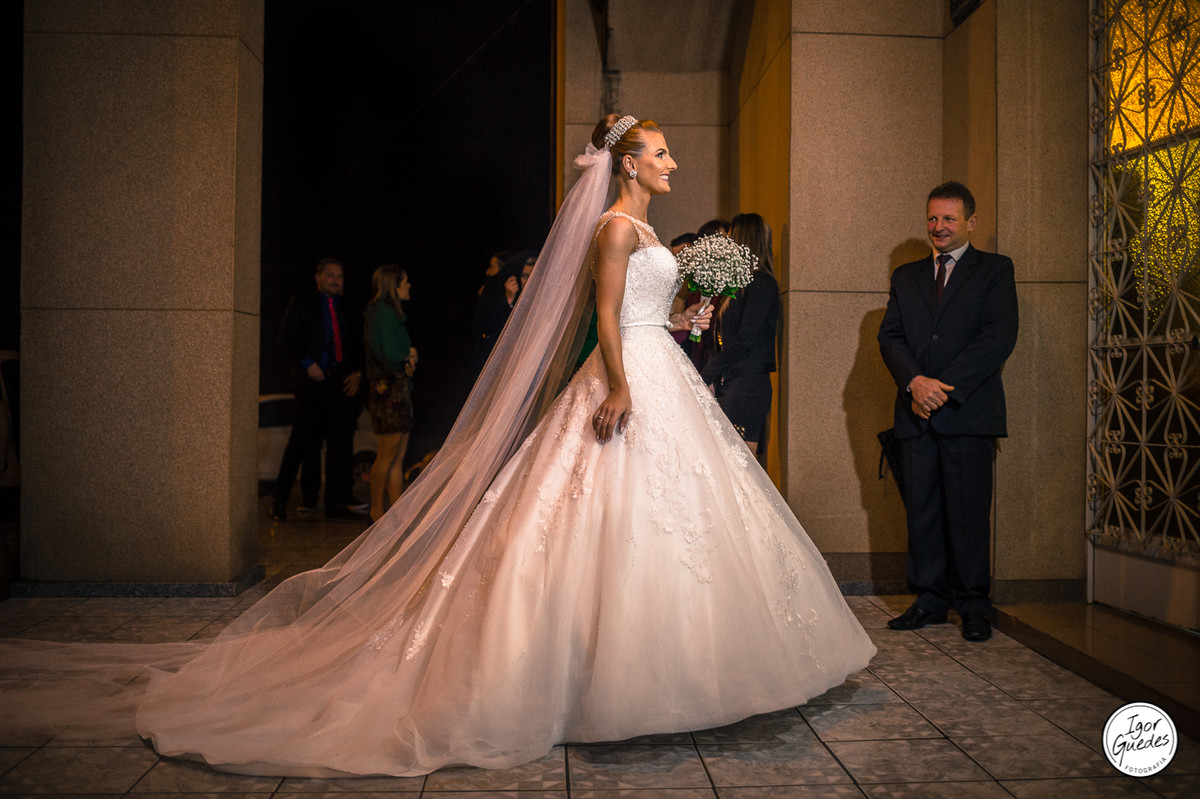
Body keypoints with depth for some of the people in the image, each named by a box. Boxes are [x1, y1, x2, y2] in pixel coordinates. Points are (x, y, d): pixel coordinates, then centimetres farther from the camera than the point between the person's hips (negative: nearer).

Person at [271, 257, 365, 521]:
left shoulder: (347, 309, 18)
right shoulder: (302, 304, 7)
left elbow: (356, 347, 18)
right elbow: (288, 342, 0)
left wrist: (357, 373, 2)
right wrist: (307, 364, -11)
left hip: (343, 382, 4)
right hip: (313, 381, -4)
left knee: (341, 442, 2)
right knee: (303, 441, -5)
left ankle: (336, 503, 8)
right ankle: (280, 500, 6)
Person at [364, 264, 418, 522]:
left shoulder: (392, 312, 20)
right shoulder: (383, 312, -10)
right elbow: (389, 356, -18)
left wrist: (408, 358, -2)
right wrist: (409, 356, 0)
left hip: (400, 387, 10)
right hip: (389, 387, -10)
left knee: (398, 455, 8)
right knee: (389, 452, -5)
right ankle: (376, 510, 3)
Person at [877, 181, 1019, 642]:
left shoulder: (994, 270, 7)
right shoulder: (906, 276, 19)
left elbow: (999, 337, -6)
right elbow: (890, 336, 9)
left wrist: (945, 388, -14)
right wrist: (915, 382, -11)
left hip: (968, 411, -3)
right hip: (916, 413, 4)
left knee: (969, 512, -2)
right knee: (921, 511, 5)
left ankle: (973, 605, 10)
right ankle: (929, 601, 15)